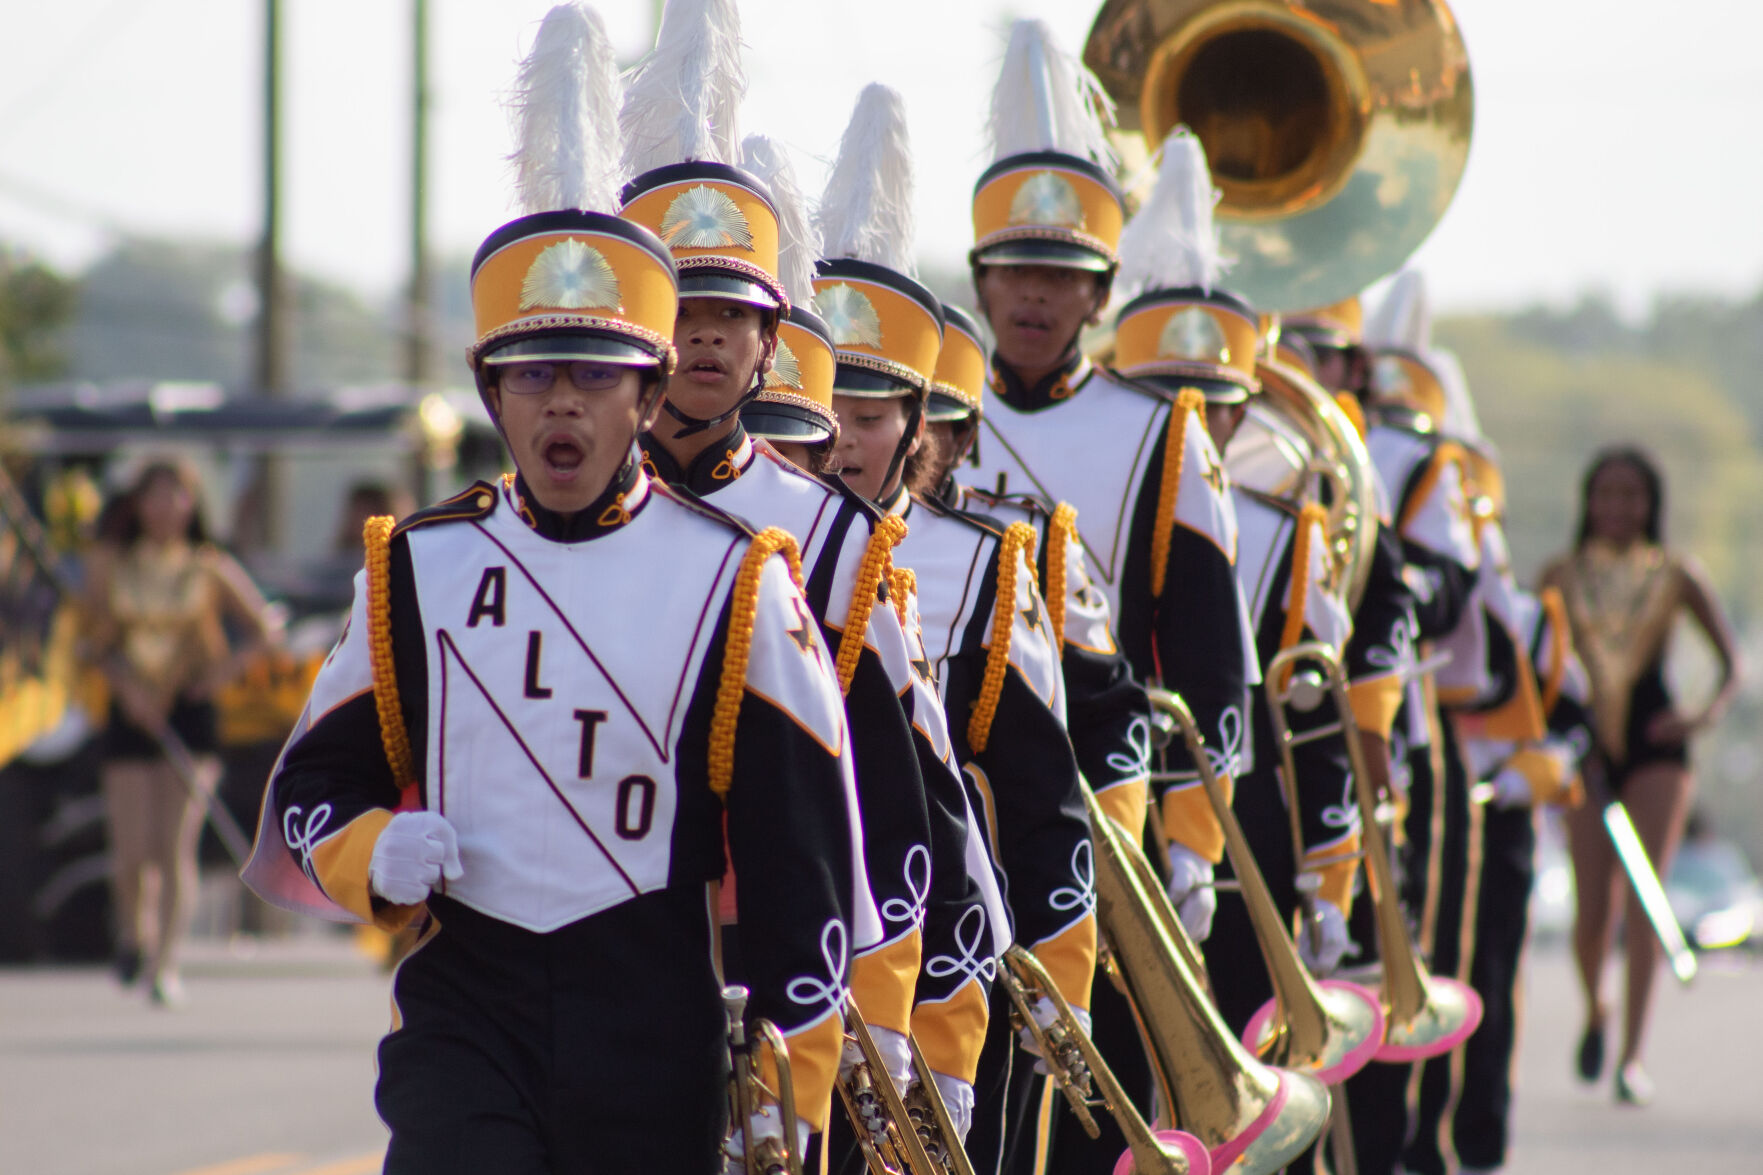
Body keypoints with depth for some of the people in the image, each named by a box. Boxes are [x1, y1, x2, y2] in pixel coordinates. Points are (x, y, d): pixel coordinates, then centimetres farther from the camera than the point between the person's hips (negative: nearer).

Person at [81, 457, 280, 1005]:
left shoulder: (213, 569, 2)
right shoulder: (111, 563, 4)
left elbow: (265, 625, 8)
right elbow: (97, 636, 0)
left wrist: (229, 664, -9)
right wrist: (128, 683, -16)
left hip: (190, 713, -1)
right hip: (131, 713, 1)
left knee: (175, 846, -10)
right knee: (132, 852, 1)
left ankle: (165, 965, -8)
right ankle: (132, 931, 32)